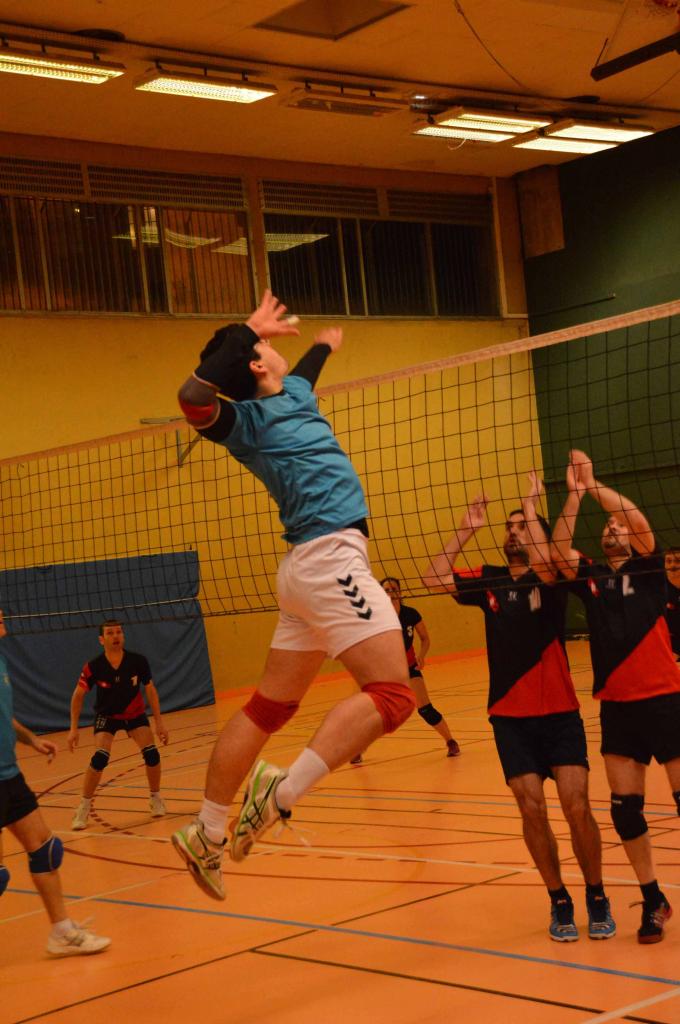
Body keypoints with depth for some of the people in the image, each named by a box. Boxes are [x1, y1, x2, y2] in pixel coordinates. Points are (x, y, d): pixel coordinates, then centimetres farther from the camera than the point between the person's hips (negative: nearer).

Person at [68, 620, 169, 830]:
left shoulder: (138, 661, -22)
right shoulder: (94, 667, -24)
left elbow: (150, 690, -7)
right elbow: (78, 695, -11)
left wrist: (159, 722, -7)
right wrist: (74, 728, -13)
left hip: (135, 714, 1)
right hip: (106, 716, -1)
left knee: (151, 753, -16)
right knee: (100, 758, -21)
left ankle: (155, 798, 10)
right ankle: (84, 807, -6)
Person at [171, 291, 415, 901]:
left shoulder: (293, 395, 18)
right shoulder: (247, 419, -6)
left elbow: (305, 370, 44)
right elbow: (193, 397, -29)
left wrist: (326, 344, 64)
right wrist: (252, 329, -21)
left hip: (309, 567, 9)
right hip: (330, 555, -9)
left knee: (270, 706, 9)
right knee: (392, 694, -17)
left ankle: (206, 833, 12)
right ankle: (281, 794, -25)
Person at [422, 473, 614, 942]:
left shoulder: (550, 580, -3)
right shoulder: (489, 580, 7)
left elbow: (542, 562, -27)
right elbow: (435, 577, -3)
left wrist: (531, 505, -16)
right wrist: (465, 530, -4)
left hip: (559, 714, -3)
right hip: (510, 717, 3)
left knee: (577, 806, -11)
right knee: (533, 810, -6)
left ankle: (597, 898, 8)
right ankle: (560, 902, 11)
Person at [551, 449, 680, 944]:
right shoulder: (592, 579, 9)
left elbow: (640, 522, -15)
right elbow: (559, 551, -8)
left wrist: (594, 484, -15)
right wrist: (575, 494, -15)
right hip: (616, 707, 4)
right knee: (626, 808, 3)